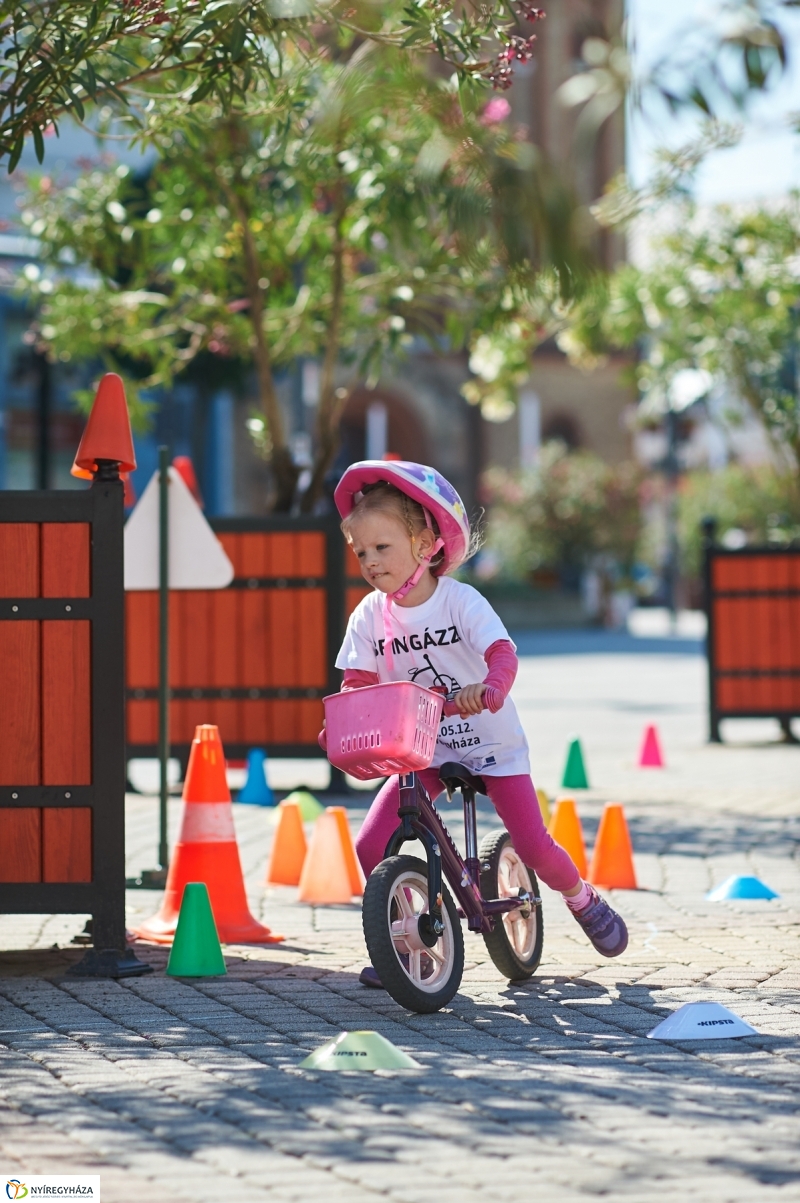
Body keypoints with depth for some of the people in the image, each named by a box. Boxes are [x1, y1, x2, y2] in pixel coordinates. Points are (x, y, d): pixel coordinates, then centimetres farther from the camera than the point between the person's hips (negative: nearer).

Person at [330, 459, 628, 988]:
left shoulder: (461, 601, -18)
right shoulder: (369, 616, -7)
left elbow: (503, 653, -31)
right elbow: (358, 683, -7)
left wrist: (487, 689, -54)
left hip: (492, 744, -3)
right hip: (420, 751, 3)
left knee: (534, 845, -7)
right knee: (371, 846, -14)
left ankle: (583, 900, 26)